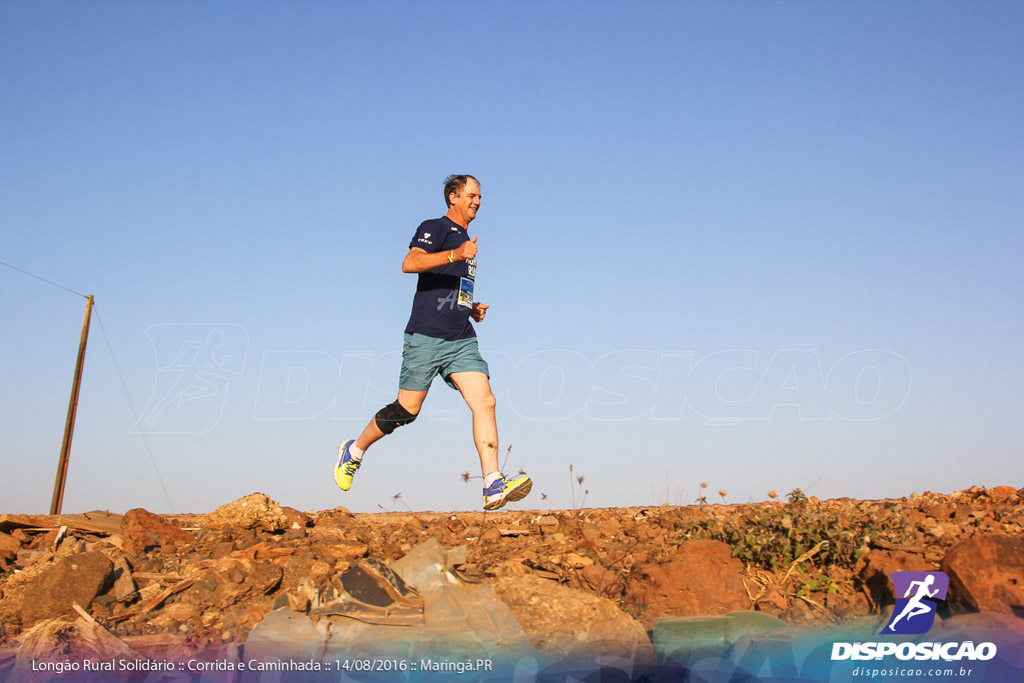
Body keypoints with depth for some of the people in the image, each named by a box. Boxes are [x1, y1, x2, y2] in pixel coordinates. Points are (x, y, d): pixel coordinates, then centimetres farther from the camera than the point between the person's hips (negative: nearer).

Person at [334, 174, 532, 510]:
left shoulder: (466, 240, 24)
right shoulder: (435, 228, -1)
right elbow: (409, 263, -21)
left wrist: (473, 309, 16)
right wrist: (455, 254, -32)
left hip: (462, 339, 7)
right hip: (426, 336, -7)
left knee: (484, 401, -11)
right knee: (407, 410, 0)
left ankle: (493, 486, -16)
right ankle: (354, 450, 25)